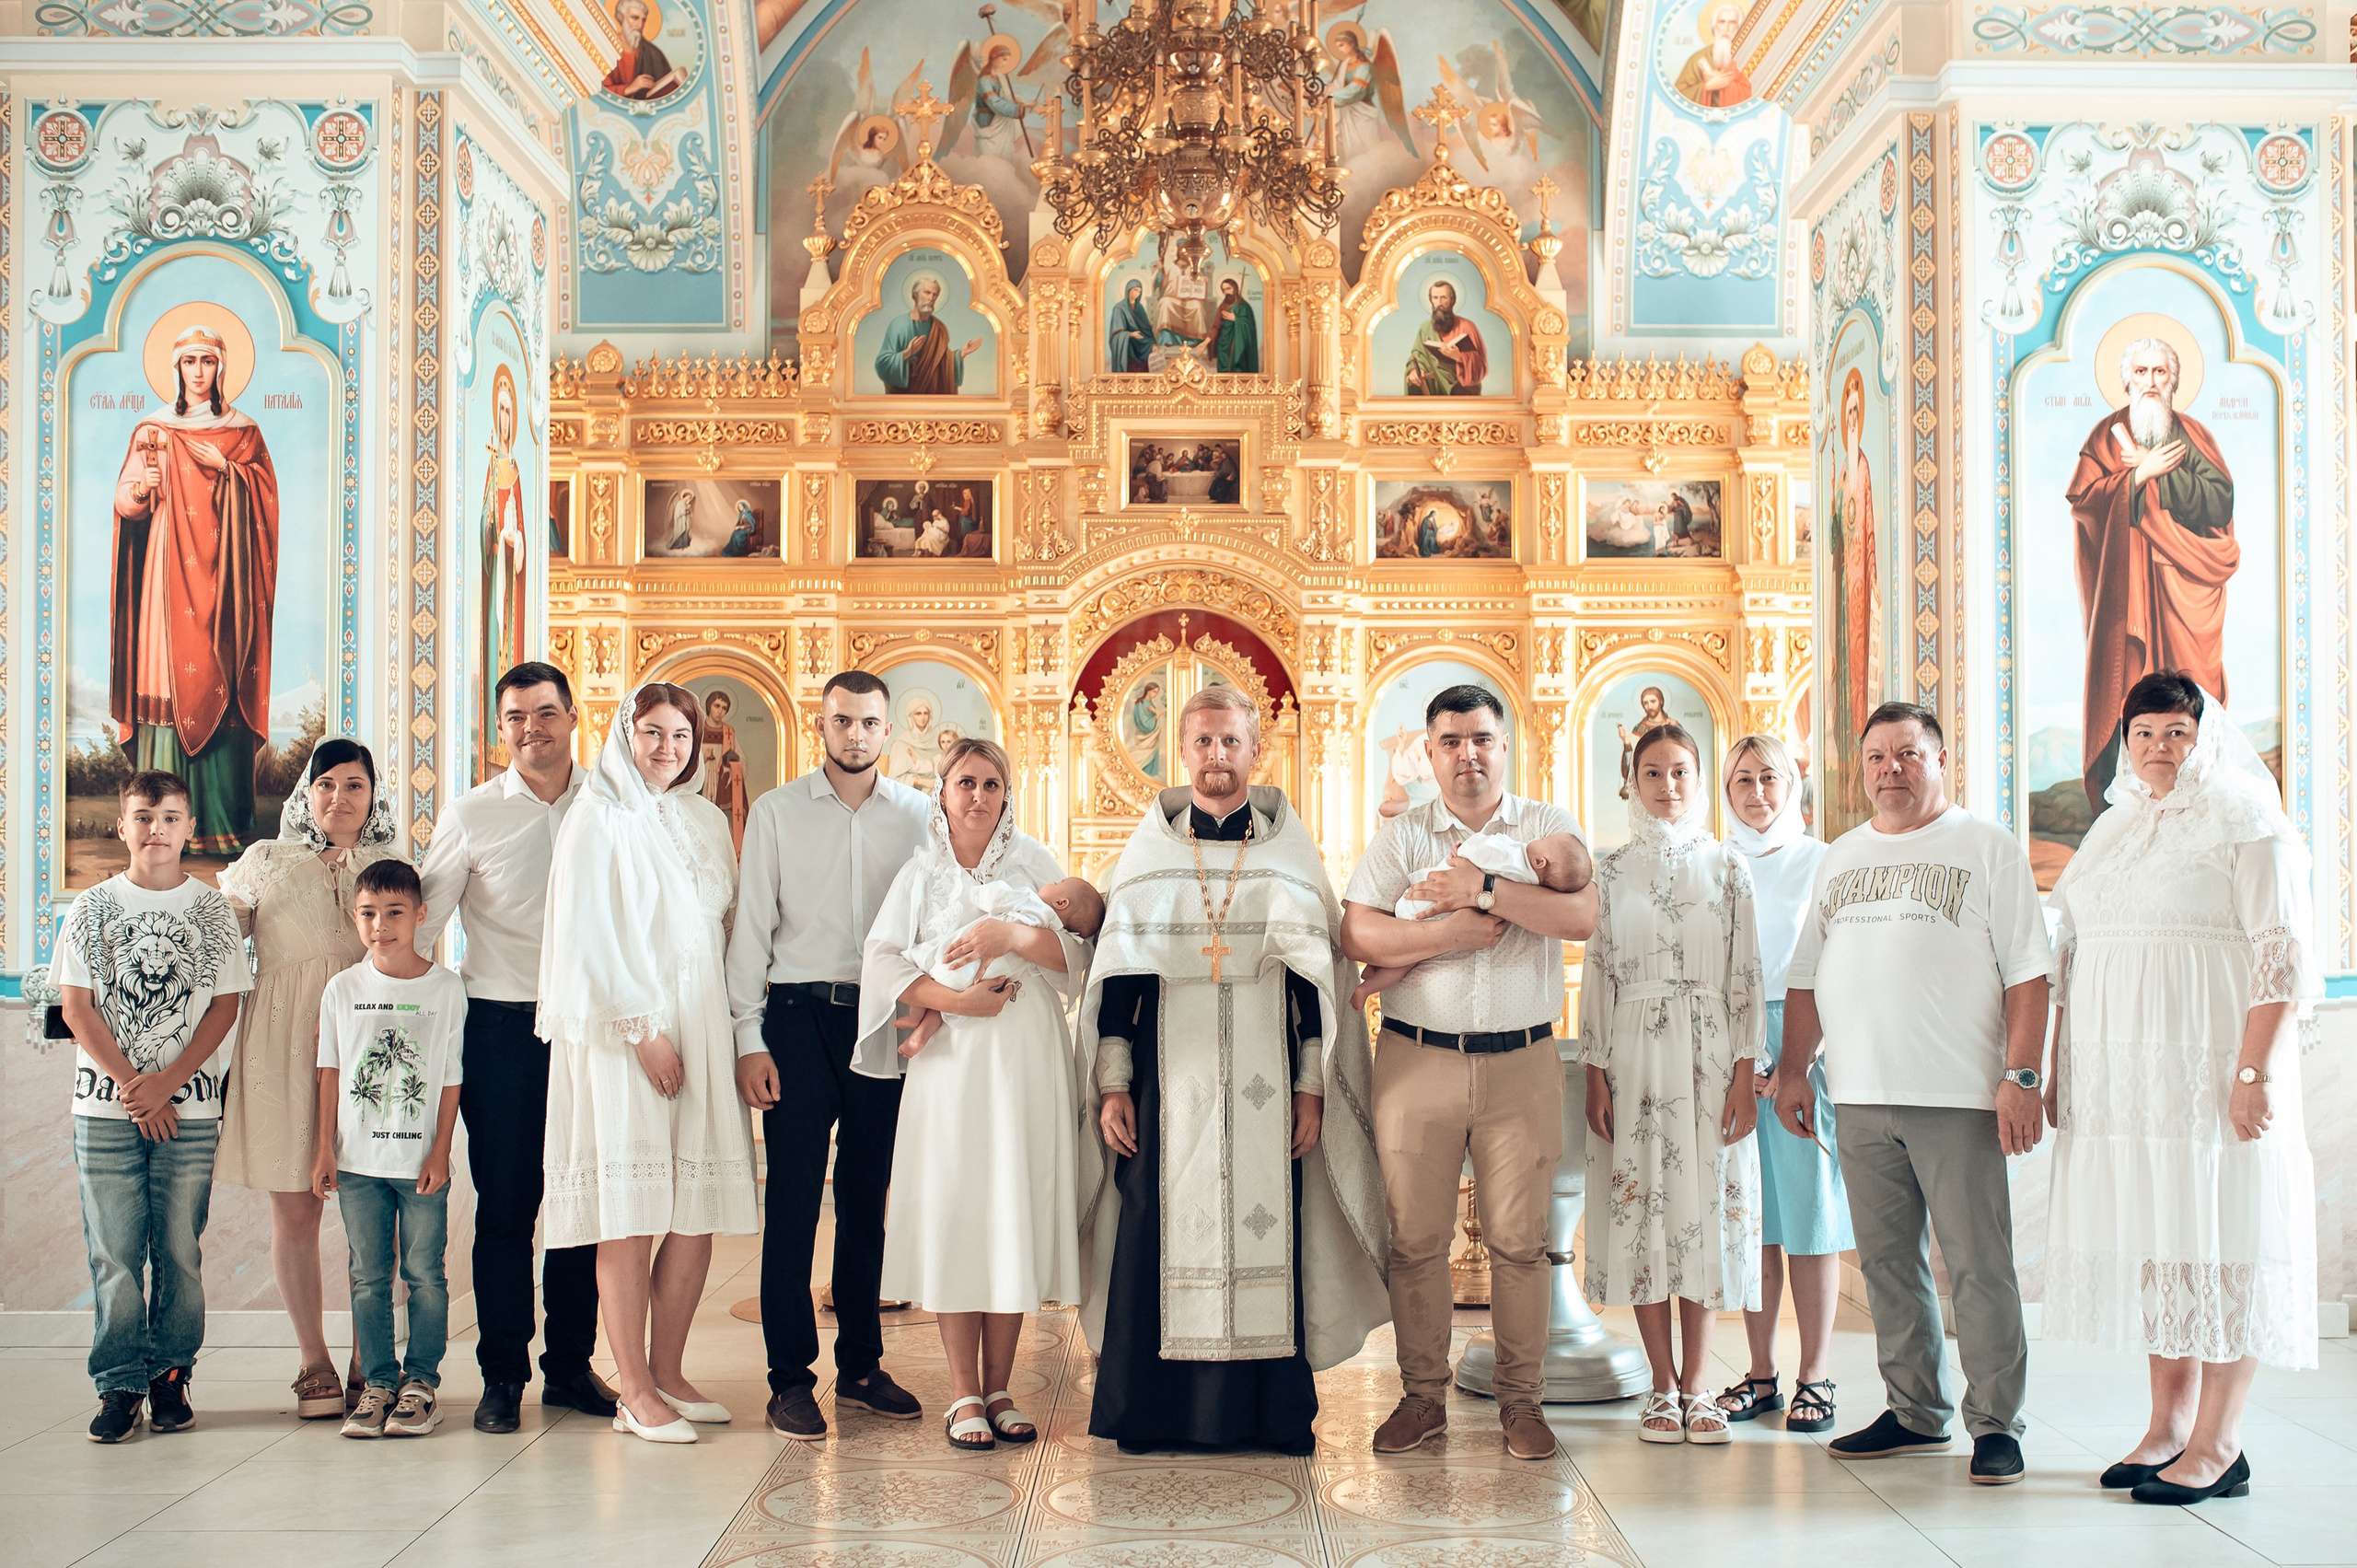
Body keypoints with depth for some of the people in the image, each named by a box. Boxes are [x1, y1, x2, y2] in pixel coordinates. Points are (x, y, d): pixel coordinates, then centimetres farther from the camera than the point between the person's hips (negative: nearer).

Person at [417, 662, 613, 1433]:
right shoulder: (470, 816, 1)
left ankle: (570, 1364, 18)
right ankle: (502, 1375, 11)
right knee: (505, 1204, 2)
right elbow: (418, 927, 5)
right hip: (503, 1028, -2)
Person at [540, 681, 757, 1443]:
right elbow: (588, 936, -8)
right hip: (622, 1030, -6)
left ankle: (667, 1373, 14)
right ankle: (634, 1392, 0)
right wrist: (643, 1027, -12)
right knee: (628, 1214, -5)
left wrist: (725, 1025, 8)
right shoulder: (599, 816, -2)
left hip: (698, 1030, 6)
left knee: (699, 1211, 3)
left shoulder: (706, 821, 16)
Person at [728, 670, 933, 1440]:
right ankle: (790, 1379, 2)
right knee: (794, 1196, -4)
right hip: (800, 1010, -2)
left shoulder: (916, 813, 7)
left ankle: (861, 1366, 19)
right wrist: (750, 1038, -4)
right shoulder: (777, 812, 4)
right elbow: (752, 926, 3)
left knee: (866, 1195, 9)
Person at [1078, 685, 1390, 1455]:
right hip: (1171, 1077, 0)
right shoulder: (1148, 852, 7)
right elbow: (1117, 974, 6)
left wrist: (1312, 1087, -1)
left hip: (1264, 1083, 0)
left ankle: (1272, 1411, 8)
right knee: (1162, 1232, -1)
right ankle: (1151, 1410, 9)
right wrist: (1113, 1085, -1)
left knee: (1267, 1235, -1)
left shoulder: (1291, 851, 6)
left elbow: (1318, 979, 5)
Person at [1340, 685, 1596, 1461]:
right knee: (1416, 1236, 3)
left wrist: (1481, 886, -15)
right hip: (1417, 1057, 0)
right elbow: (1356, 932, -5)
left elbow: (1581, 916, -10)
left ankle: (1521, 1398, 13)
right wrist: (1451, 934, -13)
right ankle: (1423, 1395, 14)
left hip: (1521, 1062, 0)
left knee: (1518, 1238, 2)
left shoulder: (1548, 826, 7)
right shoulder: (1400, 834, 8)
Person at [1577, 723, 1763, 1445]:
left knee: (1705, 1208, -1)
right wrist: (1595, 1074, -2)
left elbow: (1746, 977, 4)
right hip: (1633, 1055, 0)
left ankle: (1696, 1383, 7)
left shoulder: (1727, 868, 6)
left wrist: (1745, 1073, -4)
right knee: (1640, 1210, -1)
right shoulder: (1612, 872, 7)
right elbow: (1597, 976, 5)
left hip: (1708, 1056, 0)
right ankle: (1663, 1385, 7)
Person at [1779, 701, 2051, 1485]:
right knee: (1887, 1263, 9)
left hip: (1958, 1096, -5)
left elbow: (2027, 972, -3)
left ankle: (1996, 1423, 3)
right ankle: (1915, 1412, 19)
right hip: (1862, 1097, 5)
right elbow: (1806, 976, 20)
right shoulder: (1840, 858, 18)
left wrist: (2020, 1075, -11)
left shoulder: (1986, 847, 3)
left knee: (1978, 1265, -4)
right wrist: (1793, 1070, 12)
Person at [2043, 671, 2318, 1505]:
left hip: (2208, 1071, -6)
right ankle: (2168, 1427, 15)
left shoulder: (2245, 821, -3)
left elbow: (2283, 954, -10)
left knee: (2216, 1241, -4)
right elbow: (2069, 958, 19)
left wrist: (2255, 1071, -18)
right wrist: (2055, 1072, 14)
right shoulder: (2112, 830, 17)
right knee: (2150, 1240, 8)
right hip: (2118, 1078, 6)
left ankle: (2217, 1446, 1)